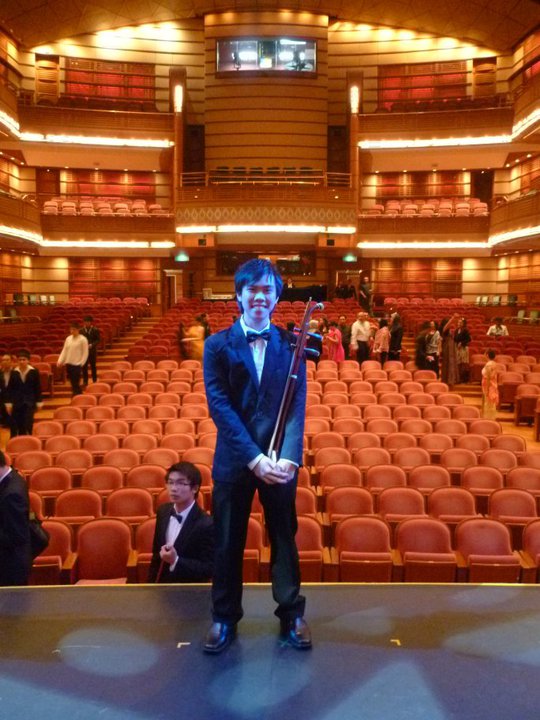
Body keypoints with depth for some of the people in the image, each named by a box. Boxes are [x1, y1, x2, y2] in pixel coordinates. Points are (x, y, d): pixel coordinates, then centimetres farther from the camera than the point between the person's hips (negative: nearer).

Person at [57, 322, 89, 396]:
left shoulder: (83, 339, -6)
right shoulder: (68, 338, 10)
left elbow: (85, 353, -7)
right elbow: (64, 351, 12)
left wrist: (81, 363, -12)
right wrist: (60, 361, 2)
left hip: (77, 364, -6)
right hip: (68, 364, 6)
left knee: (76, 384, -8)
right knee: (72, 383, 11)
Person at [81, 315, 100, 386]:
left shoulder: (95, 330, -2)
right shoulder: (81, 330, 3)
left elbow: (97, 340, -3)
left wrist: (91, 345, -17)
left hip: (92, 351, -1)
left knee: (93, 366, 7)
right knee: (84, 366, 2)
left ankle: (94, 380, 17)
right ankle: (85, 381, 10)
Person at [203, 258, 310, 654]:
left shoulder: (290, 344, 1)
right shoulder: (218, 345, -2)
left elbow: (298, 405, -5)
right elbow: (220, 406, -9)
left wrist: (288, 456, -19)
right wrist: (254, 457, -18)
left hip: (279, 460, 1)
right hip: (234, 459, 0)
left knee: (285, 538, 13)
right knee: (228, 542, 11)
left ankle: (292, 614, 30)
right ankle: (225, 617, 29)